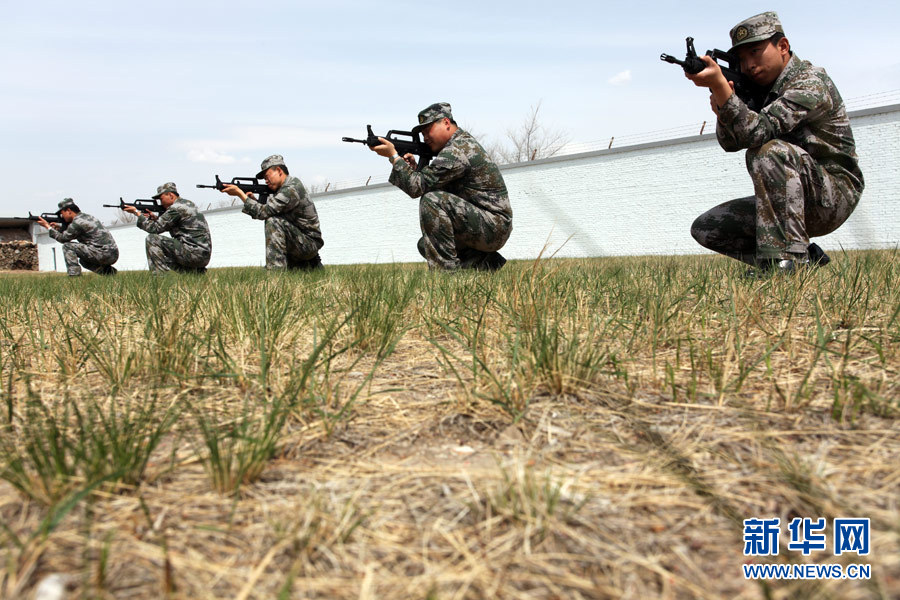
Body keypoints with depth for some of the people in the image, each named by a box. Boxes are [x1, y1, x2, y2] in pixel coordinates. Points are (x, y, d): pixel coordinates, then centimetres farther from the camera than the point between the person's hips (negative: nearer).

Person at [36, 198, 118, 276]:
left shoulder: (77, 222, -9)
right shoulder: (86, 216, 20)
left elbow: (63, 238, 3)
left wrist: (48, 226, 12)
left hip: (103, 253, -9)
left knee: (67, 246, -3)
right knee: (84, 260, 32)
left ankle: (74, 275, -8)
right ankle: (110, 271, 15)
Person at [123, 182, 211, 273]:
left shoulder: (176, 208, -12)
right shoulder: (188, 204, 18)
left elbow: (155, 228, -9)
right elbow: (168, 226, 27)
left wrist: (137, 212, 1)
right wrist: (155, 218, 12)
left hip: (195, 253, -10)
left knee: (152, 239, -7)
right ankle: (196, 271, 16)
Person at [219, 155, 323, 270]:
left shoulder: (291, 189, -21)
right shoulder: (285, 187, 11)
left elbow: (262, 212, -24)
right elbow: (268, 212, 12)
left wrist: (239, 193, -18)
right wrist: (253, 199, -5)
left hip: (309, 243, -10)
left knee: (274, 222, -25)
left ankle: (275, 269, -26)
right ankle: (311, 265, 25)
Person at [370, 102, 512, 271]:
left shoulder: (457, 151, -18)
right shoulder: (464, 143, 16)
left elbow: (417, 187, -20)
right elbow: (430, 184, 18)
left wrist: (393, 156, -12)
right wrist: (414, 168, 1)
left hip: (493, 227, -10)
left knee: (432, 200, -24)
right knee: (425, 245, 13)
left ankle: (445, 269, -20)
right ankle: (484, 264, 11)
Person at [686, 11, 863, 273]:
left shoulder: (810, 82, -16)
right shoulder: (762, 87, 10)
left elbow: (758, 132, -31)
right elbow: (731, 142, 2)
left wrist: (719, 84, -40)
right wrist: (721, 108, -18)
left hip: (833, 195, -8)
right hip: (789, 201, 8)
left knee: (769, 150, -35)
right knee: (705, 228, -1)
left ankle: (787, 259, -30)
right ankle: (805, 257, 4)